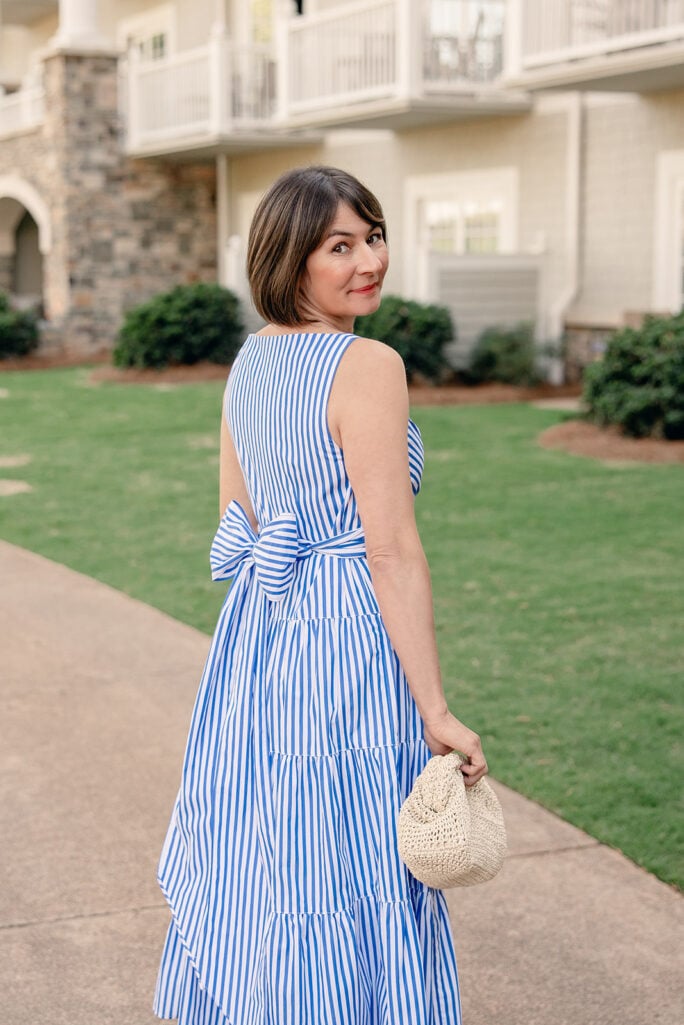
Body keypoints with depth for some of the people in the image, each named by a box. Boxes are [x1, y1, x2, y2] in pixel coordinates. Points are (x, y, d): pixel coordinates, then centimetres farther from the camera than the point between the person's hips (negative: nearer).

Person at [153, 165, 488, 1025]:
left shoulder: (249, 360, 7)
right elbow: (393, 552, -20)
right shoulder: (368, 367, -17)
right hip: (347, 639, -8)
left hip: (253, 634, 8)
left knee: (255, 862, 20)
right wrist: (436, 712, -16)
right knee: (346, 873, 5)